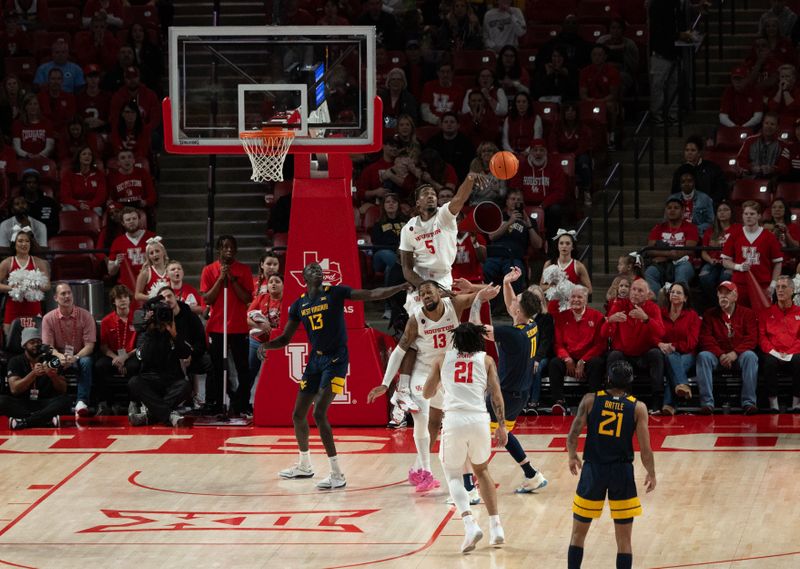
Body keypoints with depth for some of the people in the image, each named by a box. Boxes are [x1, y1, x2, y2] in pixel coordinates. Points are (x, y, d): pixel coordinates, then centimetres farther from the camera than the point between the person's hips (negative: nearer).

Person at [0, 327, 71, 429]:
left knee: (65, 400, -28)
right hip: (22, 405, -1)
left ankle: (24, 421, -30)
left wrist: (53, 376, -20)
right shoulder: (16, 362, 3)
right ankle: (47, 420, -32)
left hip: (45, 405, 1)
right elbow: (14, 389, -12)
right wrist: (33, 374, -25)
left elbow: (63, 390, 1)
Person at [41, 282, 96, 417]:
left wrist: (75, 358, -29)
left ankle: (81, 401, -39)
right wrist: (60, 356, -30)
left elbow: (89, 345, -11)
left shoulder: (85, 315, -7)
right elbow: (47, 346, -7)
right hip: (59, 356, 1)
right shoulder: (48, 318, -4)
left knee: (86, 362, -36)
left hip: (80, 355, -1)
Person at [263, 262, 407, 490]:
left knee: (319, 413, -18)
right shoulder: (299, 305, 8)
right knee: (298, 415, 11)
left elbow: (373, 294, -13)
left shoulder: (335, 293, -7)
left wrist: (402, 287, -25)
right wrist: (266, 345, -7)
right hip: (315, 360, 6)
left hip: (336, 360, -6)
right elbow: (285, 338, 14)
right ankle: (304, 466, 35)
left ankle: (337, 475, -16)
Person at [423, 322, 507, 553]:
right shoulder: (486, 359, 12)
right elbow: (496, 394, 5)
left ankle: (470, 524, -10)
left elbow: (427, 393, 18)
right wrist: (501, 425, 9)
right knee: (482, 470, 25)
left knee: (453, 475, 14)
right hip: (479, 420, 1)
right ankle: (495, 527, 19)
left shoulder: (443, 359, 13)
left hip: (454, 420, -1)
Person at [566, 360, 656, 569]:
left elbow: (573, 434, -3)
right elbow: (645, 449, -6)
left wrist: (572, 457, 16)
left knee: (578, 533, 14)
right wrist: (651, 474, 10)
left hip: (593, 469, 0)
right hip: (622, 472, 0)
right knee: (624, 540, 8)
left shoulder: (590, 400, -3)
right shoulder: (638, 408, -4)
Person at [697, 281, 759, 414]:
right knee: (703, 356, -31)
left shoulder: (747, 314, 9)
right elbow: (706, 339, 1)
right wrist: (720, 355, -16)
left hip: (739, 355, -1)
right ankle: (707, 402, -38)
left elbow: (752, 339, -3)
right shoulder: (710, 314, 12)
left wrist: (735, 353, -19)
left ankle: (748, 402, -38)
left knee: (750, 356, -34)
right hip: (717, 355, 1)